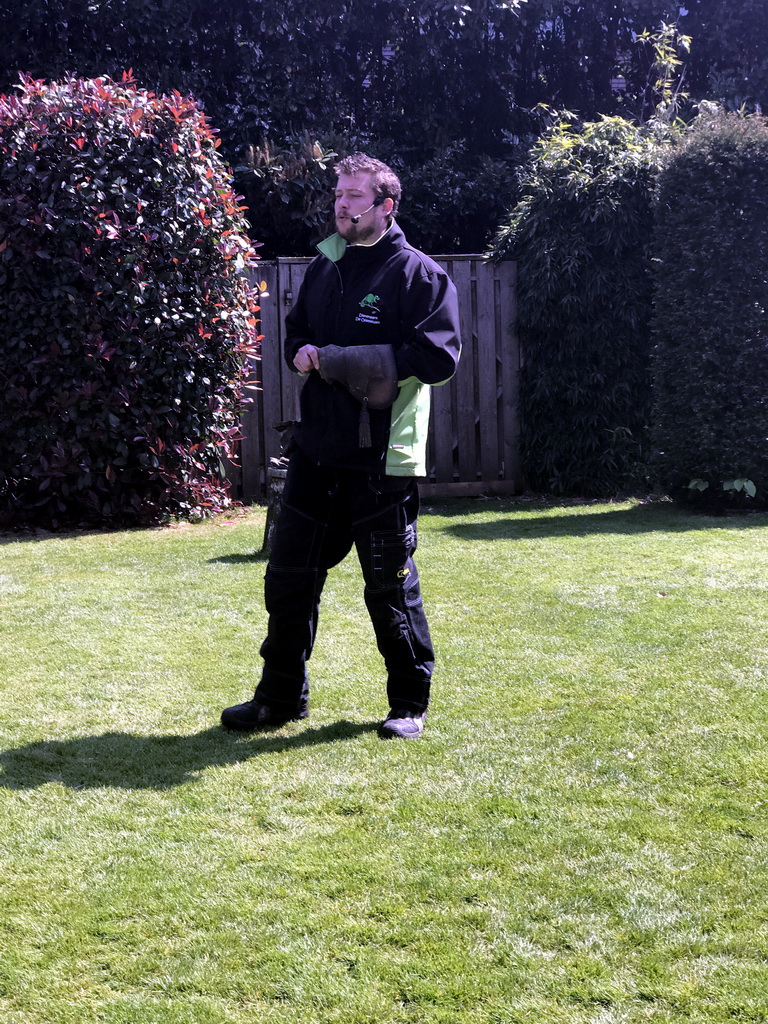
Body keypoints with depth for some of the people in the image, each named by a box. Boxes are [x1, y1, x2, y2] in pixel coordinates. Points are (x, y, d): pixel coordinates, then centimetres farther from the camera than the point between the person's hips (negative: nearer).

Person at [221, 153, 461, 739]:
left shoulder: (418, 273, -7)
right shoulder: (325, 266, 14)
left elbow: (440, 357, -16)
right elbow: (296, 327, 26)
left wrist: (354, 360, -19)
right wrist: (300, 351, 2)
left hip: (382, 458, -7)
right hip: (316, 449, 7)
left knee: (390, 582, 3)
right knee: (289, 574, 10)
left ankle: (410, 704, 18)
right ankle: (282, 697, 23)